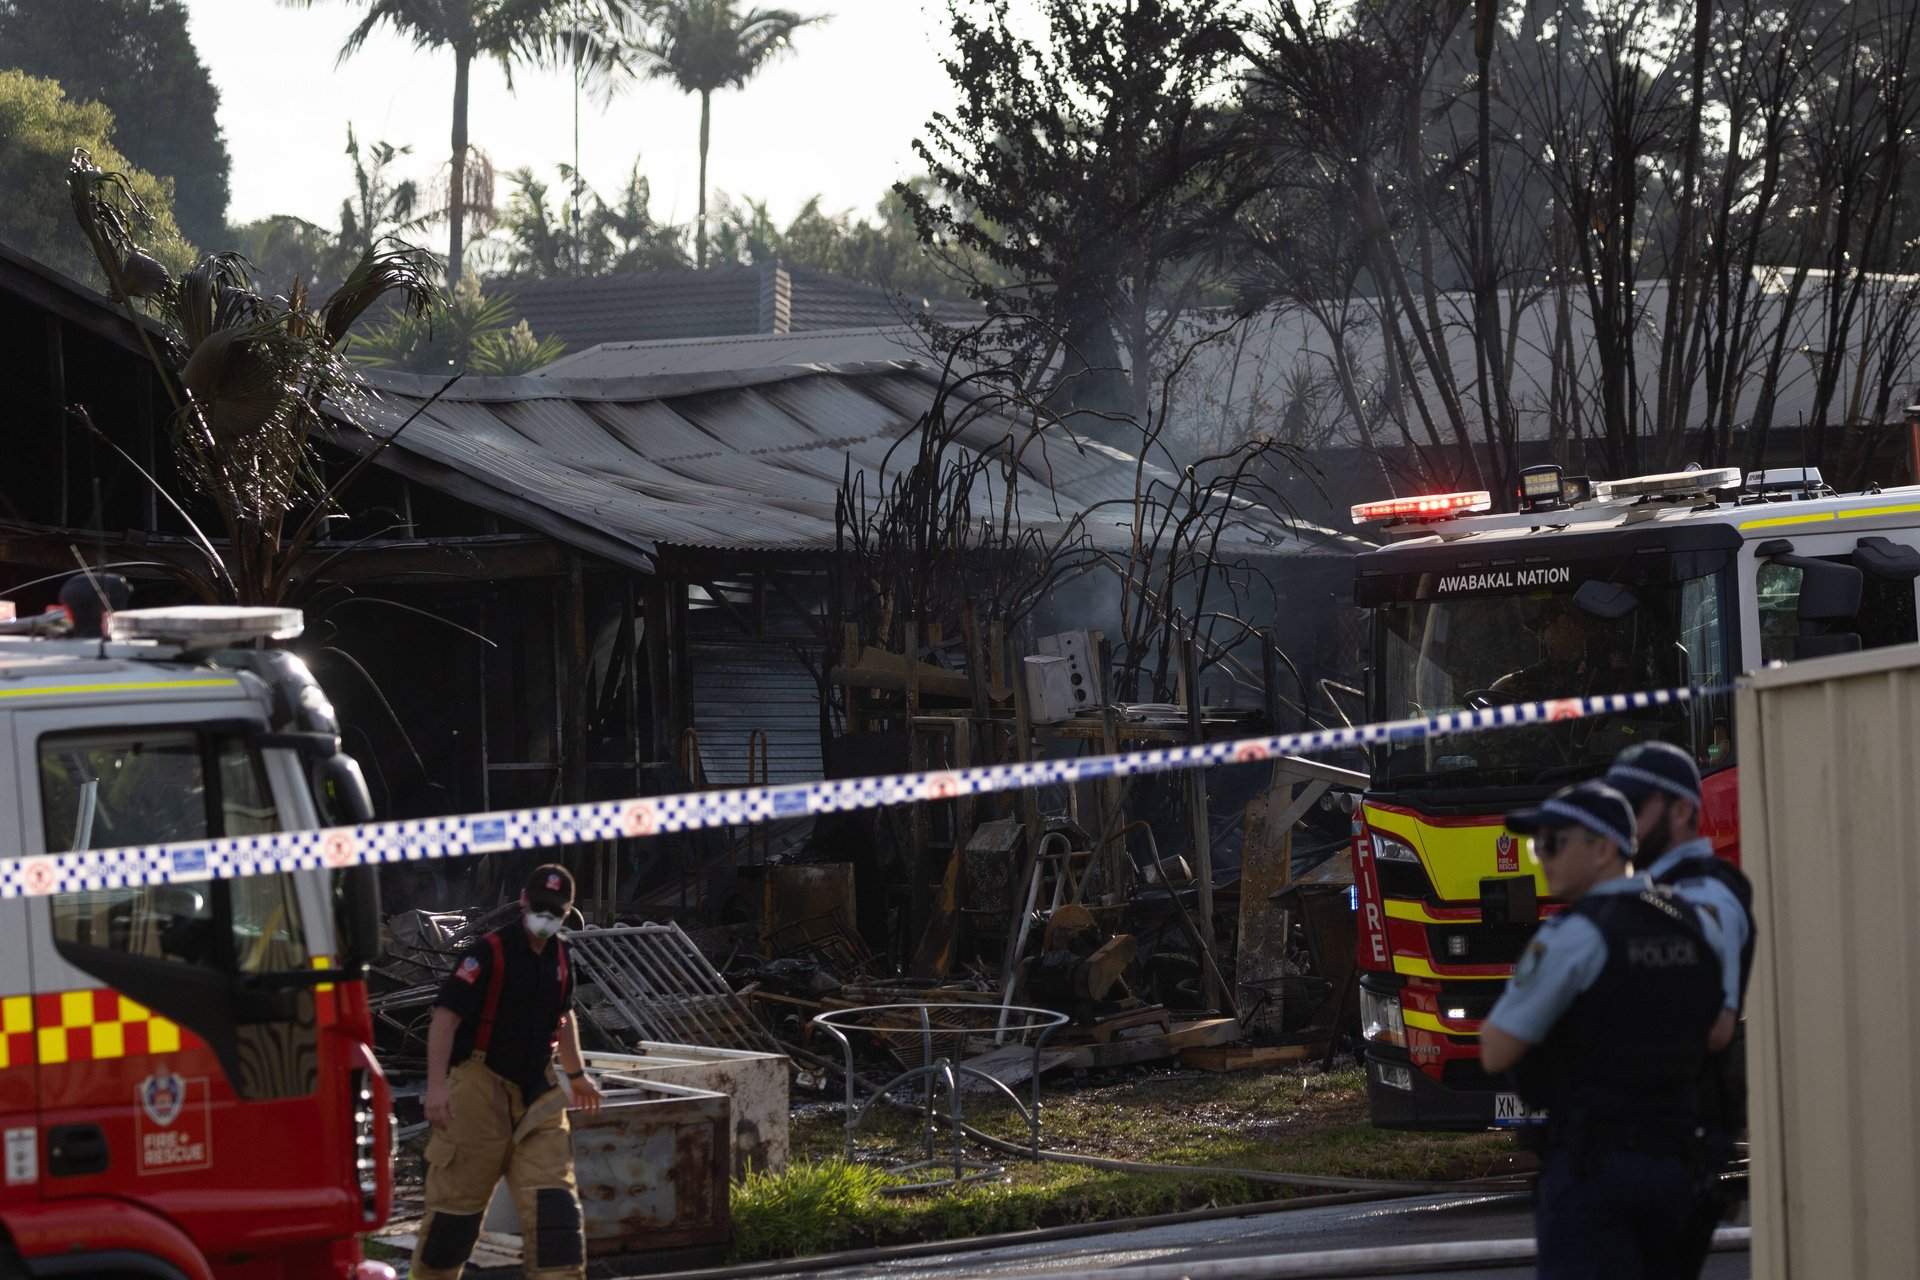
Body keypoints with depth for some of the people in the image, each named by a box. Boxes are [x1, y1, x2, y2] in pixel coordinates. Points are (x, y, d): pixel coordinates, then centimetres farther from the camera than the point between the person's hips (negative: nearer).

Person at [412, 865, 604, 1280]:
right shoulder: (489, 953, -13)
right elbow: (445, 1016, -20)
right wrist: (437, 1085, -29)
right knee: (458, 1196, 0)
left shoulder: (559, 956, 10)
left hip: (536, 1088, 6)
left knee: (551, 1193, -4)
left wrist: (576, 1074, 36)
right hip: (482, 1088, -6)